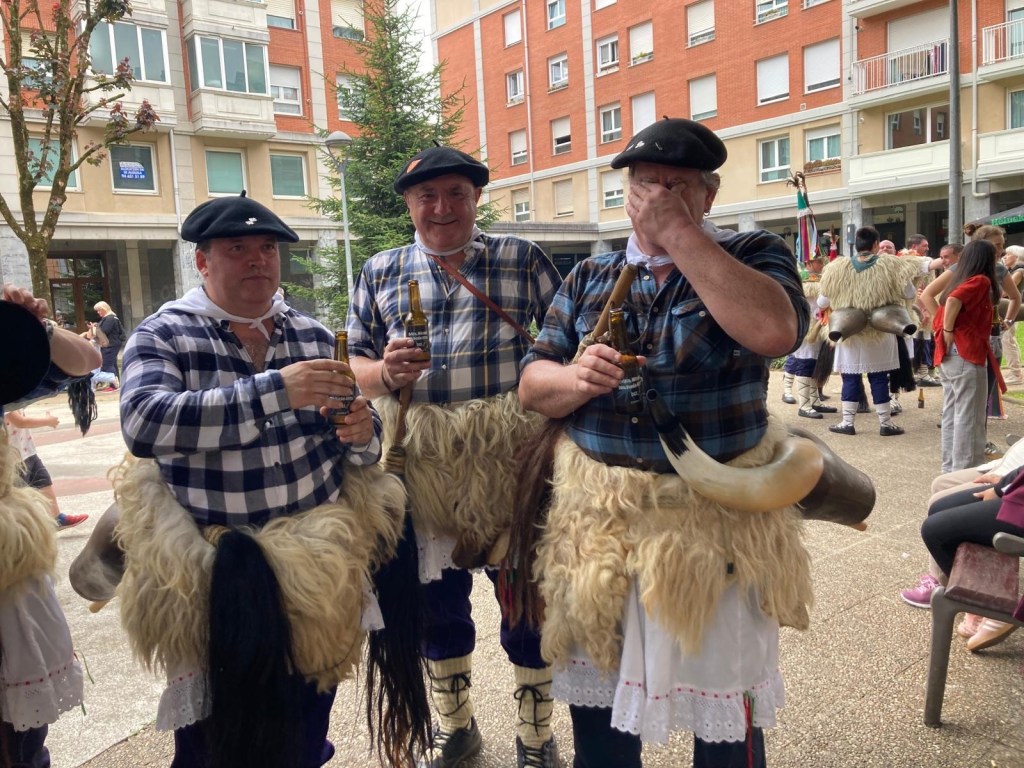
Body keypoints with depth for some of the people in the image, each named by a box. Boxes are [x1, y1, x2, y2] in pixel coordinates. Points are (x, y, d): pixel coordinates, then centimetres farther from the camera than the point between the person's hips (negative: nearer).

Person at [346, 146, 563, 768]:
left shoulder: (523, 260, 4)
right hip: (421, 463, 3)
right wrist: (383, 372, -12)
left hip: (510, 459, -2)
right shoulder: (380, 272, 10)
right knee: (436, 597, 15)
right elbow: (353, 367, 11)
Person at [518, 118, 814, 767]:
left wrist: (679, 233, -20)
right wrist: (576, 379, -18)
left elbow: (774, 331, -25)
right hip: (596, 518, 3)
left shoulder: (754, 256, -2)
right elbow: (532, 385, 5)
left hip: (714, 522, -3)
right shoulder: (589, 278, 7)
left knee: (724, 713, 13)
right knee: (595, 699, 19)